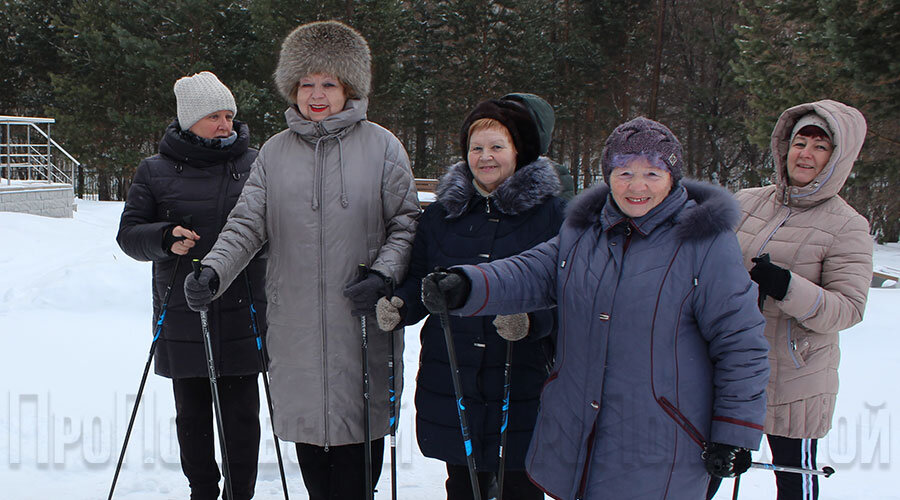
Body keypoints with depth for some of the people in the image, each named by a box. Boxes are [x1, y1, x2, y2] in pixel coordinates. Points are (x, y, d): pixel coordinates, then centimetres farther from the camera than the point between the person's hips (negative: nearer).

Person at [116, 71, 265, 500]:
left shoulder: (256, 165, 4)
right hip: (181, 316, 1)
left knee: (241, 414, 2)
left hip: (242, 315, -1)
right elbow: (129, 232, 5)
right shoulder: (156, 172, 6)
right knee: (192, 413, 11)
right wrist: (164, 237, -15)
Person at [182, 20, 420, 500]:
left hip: (362, 322, -2)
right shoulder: (275, 151, 8)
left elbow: (406, 222, 2)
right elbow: (246, 224, 4)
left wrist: (383, 274, -13)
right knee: (306, 425, 10)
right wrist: (213, 270, -13)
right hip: (295, 324, 2)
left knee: (358, 425, 2)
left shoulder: (381, 147, 1)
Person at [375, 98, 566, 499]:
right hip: (452, 380, 3)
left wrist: (531, 321, -26)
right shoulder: (442, 213, 10)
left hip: (521, 381, -3)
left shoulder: (550, 213, -3)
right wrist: (399, 305, -6)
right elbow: (420, 279, 15)